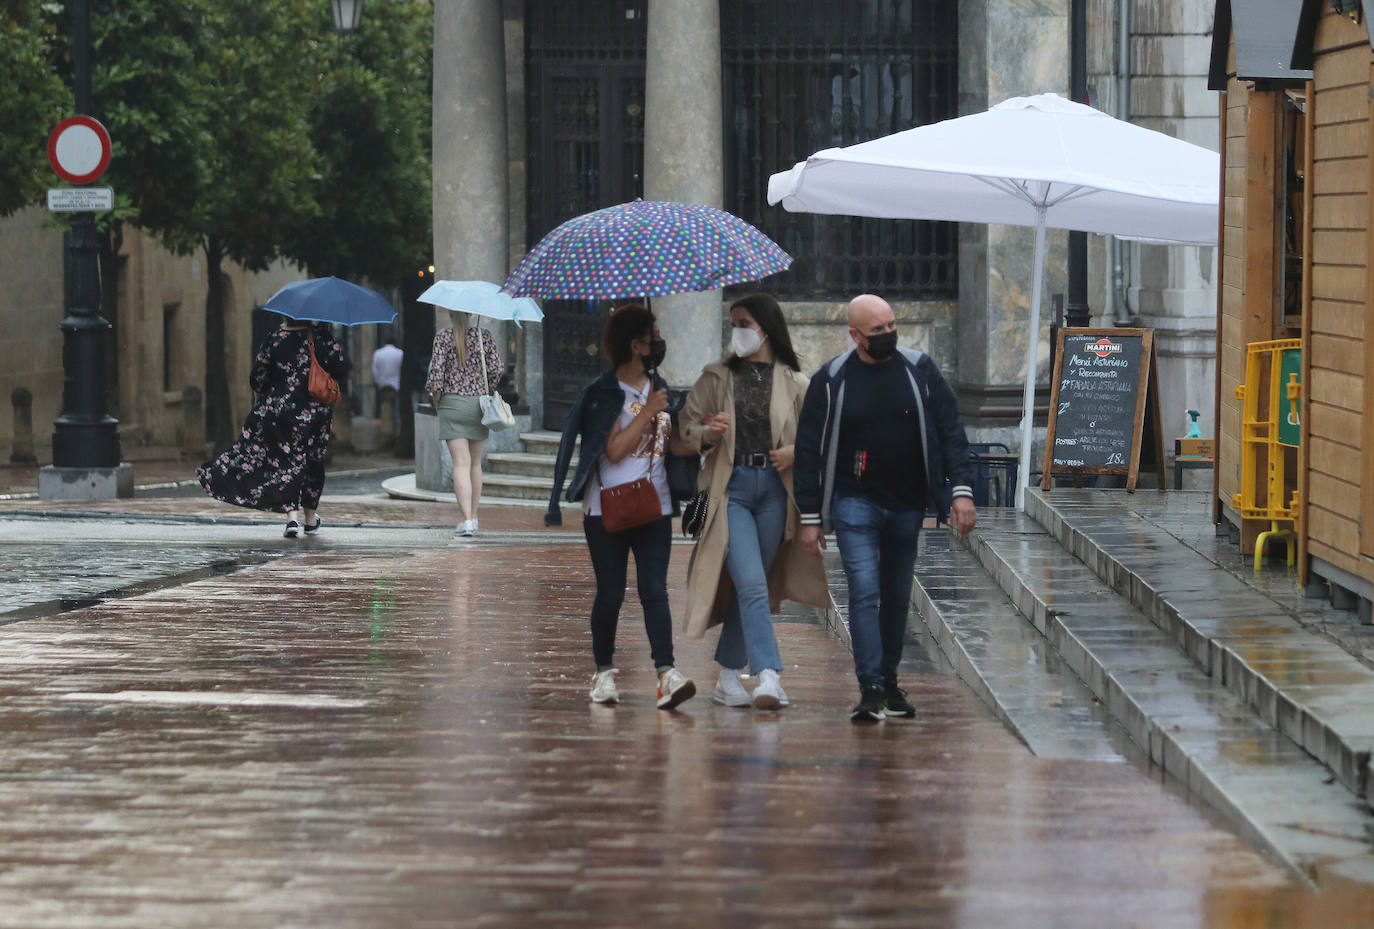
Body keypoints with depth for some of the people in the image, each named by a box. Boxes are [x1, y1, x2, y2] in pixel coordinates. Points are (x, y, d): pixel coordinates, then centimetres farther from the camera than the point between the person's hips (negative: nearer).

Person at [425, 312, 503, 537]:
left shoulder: (443, 336, -6)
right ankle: (473, 516, 22)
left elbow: (436, 369, -11)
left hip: (452, 403, -2)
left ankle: (466, 520, -18)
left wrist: (434, 395, 5)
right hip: (479, 402, 2)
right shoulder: (485, 336, 1)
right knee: (475, 463, 15)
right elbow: (496, 369, -1)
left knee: (461, 463, -7)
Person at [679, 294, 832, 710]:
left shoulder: (792, 383, 9)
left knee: (747, 587, 8)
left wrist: (795, 453, -8)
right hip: (730, 486, -2)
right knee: (752, 584, -15)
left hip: (774, 488, 2)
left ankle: (728, 676, 20)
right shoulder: (716, 378, 7)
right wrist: (707, 433, -14)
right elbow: (687, 427, 7)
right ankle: (768, 677, -21)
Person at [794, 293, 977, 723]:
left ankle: (890, 681, 24)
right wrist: (810, 517, -1)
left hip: (907, 505, 3)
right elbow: (808, 450, 1)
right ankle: (870, 690, -16)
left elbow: (950, 431, 4)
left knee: (897, 597, 10)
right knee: (864, 591, -14)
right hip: (855, 502, -3)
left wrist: (961, 489, -7)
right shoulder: (831, 380, -3)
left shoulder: (919, 370, 1)